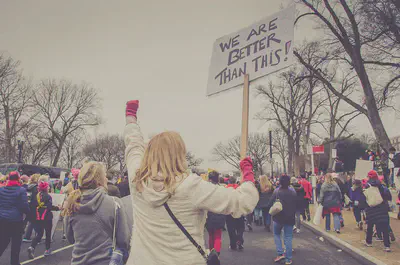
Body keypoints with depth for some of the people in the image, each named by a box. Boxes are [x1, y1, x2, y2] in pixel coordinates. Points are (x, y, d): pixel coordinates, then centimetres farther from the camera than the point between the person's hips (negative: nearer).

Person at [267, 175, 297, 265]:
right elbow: (296, 206, 4)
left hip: (278, 217, -2)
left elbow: (270, 204, -12)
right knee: (288, 237, 8)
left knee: (276, 235, 19)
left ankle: (280, 253, 6)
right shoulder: (293, 192, -5)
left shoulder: (276, 192, -14)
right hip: (290, 218, 2)